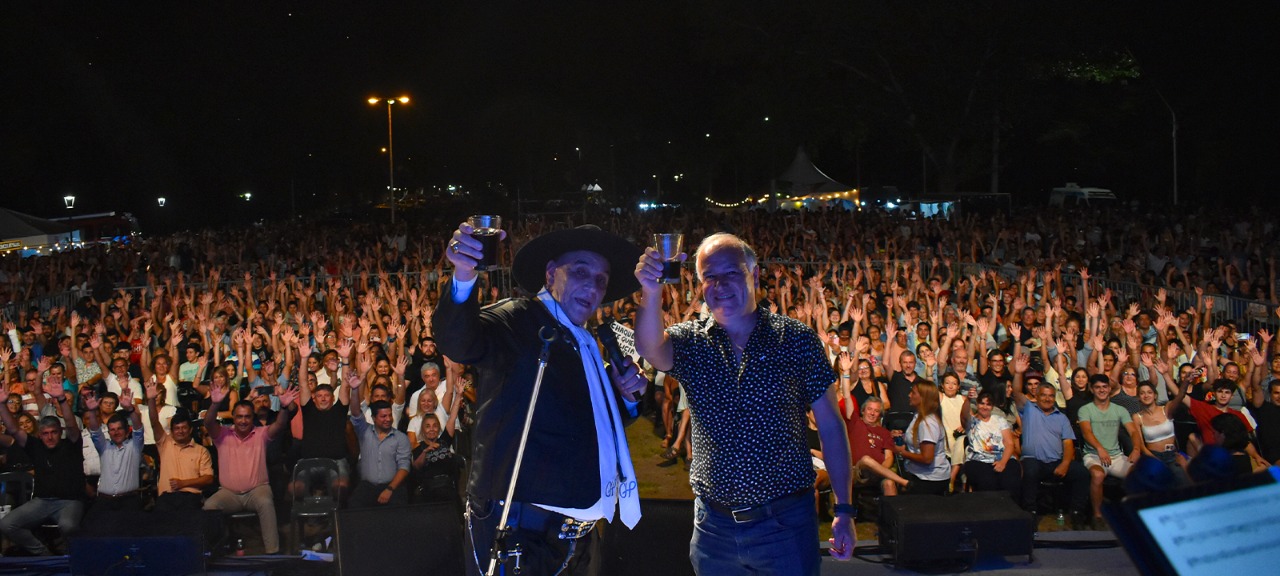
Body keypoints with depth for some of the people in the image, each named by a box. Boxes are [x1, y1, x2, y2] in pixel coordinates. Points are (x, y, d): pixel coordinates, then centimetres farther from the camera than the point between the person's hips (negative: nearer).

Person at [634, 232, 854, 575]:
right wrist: (652, 293, -40)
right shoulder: (691, 342, 3)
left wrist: (843, 509, -4)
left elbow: (830, 425, 0)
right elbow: (651, 349, -21)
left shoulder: (797, 339, -2)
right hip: (714, 524, 2)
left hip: (785, 521, -2)